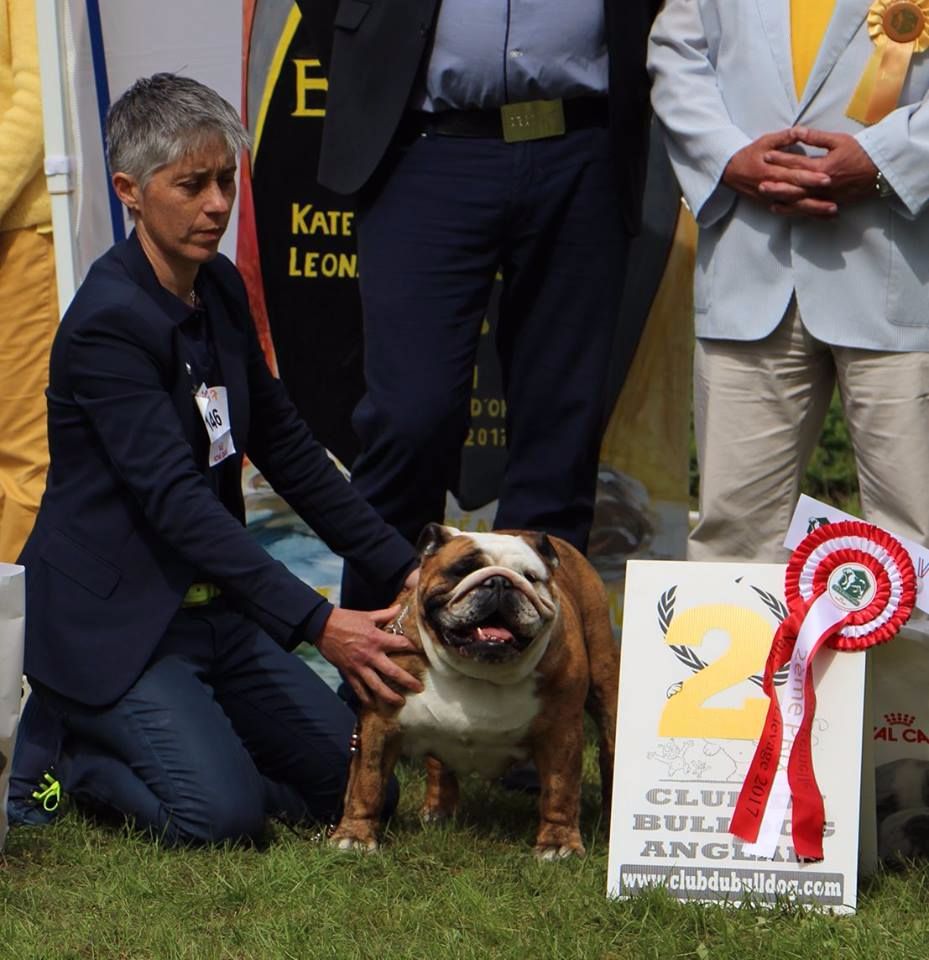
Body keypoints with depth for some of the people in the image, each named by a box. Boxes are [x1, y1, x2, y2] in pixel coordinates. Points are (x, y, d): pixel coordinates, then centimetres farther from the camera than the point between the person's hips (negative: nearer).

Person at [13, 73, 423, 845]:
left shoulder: (221, 290, 5)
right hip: (111, 623, -9)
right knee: (222, 812, -25)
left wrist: (404, 568, 8)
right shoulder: (108, 322, -22)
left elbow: (285, 447, 14)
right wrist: (317, 624, -37)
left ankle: (112, 738, 16)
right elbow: (176, 500, -30)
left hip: (211, 608, 9)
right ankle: (67, 751, 4)